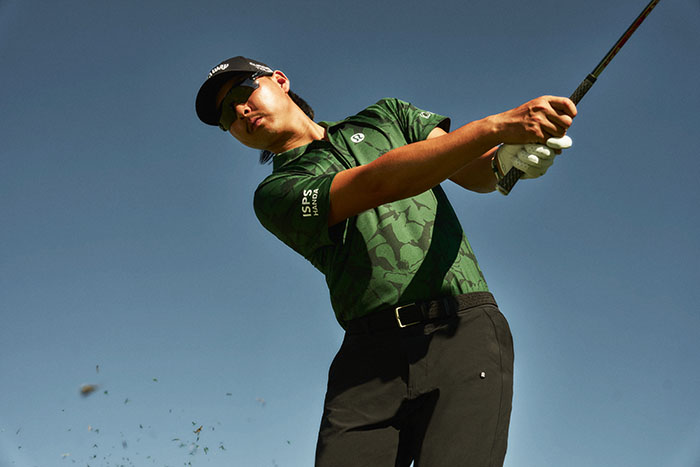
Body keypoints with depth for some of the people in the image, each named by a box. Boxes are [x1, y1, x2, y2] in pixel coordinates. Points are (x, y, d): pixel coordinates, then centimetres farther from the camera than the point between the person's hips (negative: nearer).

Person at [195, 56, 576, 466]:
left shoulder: (385, 117, 22)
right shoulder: (276, 194, 9)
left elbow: (474, 175, 12)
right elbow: (375, 184, -7)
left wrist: (504, 159, -14)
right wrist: (497, 125, -17)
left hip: (462, 330, 0)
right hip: (369, 358, 0)